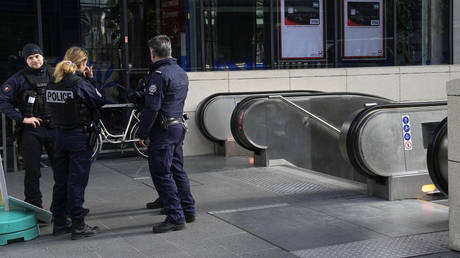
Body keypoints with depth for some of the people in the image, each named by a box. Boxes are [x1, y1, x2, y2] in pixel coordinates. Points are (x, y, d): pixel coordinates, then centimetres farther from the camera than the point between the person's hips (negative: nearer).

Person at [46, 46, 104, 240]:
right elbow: (99, 101, -8)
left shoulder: (53, 84, 4)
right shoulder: (81, 84, -16)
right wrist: (91, 79, 0)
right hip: (79, 136, -6)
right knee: (77, 182, -1)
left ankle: (59, 223, 22)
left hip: (61, 135, 7)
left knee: (60, 180, 13)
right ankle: (78, 226, 4)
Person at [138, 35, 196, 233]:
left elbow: (151, 108, -20)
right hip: (179, 126, 9)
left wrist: (142, 133, -13)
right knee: (177, 170, 18)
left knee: (161, 174, -4)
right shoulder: (181, 72, 12)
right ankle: (188, 211, 24)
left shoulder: (159, 75, -17)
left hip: (163, 130, -9)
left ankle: (175, 217, -5)